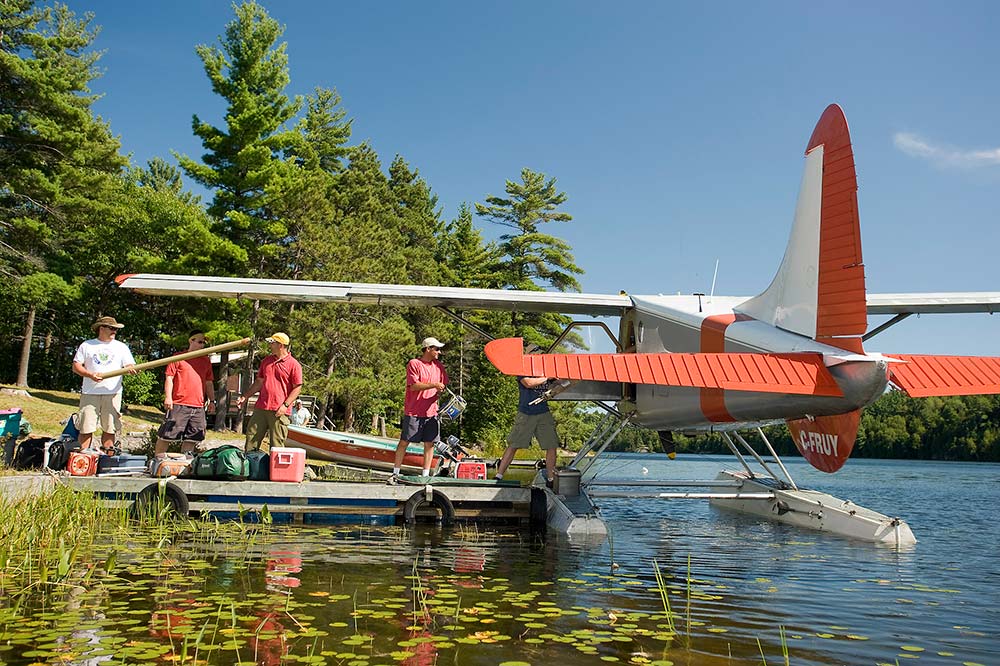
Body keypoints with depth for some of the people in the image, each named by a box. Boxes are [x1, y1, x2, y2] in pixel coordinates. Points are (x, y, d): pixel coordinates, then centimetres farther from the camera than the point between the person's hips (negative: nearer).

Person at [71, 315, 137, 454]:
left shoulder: (121, 347, 13)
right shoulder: (87, 345, 10)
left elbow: (129, 365, 5)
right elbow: (76, 366, 6)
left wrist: (131, 369, -20)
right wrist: (90, 375, -13)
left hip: (113, 394, 1)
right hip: (90, 394, -1)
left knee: (109, 429, 1)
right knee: (86, 428, -2)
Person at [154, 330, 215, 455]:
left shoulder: (206, 361, 17)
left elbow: (209, 382, 20)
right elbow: (169, 378, -2)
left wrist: (212, 400, 13)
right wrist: (168, 397, -11)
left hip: (198, 407, 5)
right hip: (179, 404, -5)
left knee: (192, 438, 6)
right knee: (166, 435, -2)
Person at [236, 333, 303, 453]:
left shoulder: (293, 365, -4)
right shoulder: (266, 360, 15)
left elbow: (297, 388, -6)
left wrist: (285, 405, -15)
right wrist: (244, 397, 14)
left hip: (278, 411, -6)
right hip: (261, 408, 6)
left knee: (276, 445, -2)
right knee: (251, 439, 7)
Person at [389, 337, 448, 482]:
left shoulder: (438, 366, 12)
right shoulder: (414, 364, -6)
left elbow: (443, 385, 18)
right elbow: (413, 386, -15)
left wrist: (441, 391, -4)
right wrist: (433, 385, -18)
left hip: (431, 412, 5)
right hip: (413, 412, -5)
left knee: (429, 443, 2)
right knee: (404, 441, 1)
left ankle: (426, 475, 9)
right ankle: (395, 473, 10)